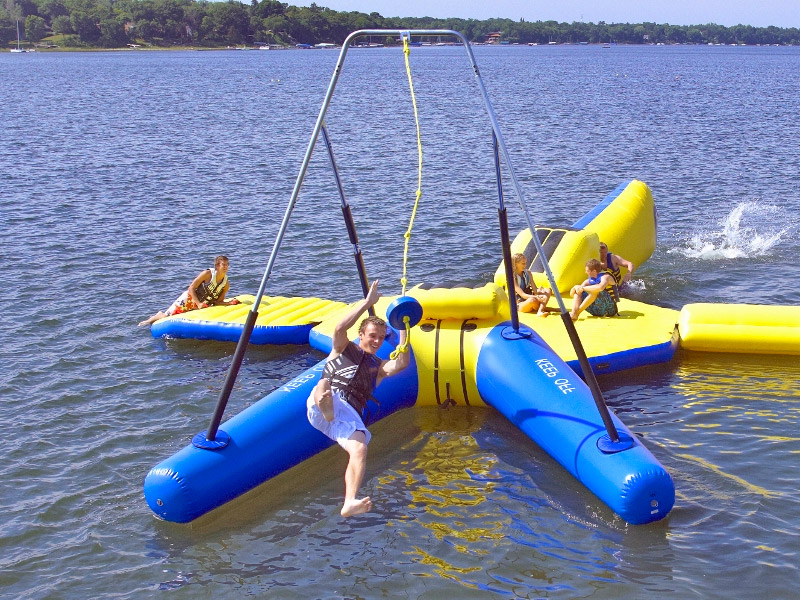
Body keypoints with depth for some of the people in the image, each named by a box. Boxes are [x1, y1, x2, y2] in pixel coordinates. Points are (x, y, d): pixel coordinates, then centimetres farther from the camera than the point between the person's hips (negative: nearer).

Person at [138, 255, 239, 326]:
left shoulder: (226, 284, -6)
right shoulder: (207, 274, -20)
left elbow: (217, 302, -2)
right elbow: (191, 288, -19)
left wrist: (230, 303, -20)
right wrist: (198, 304, -27)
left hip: (203, 306, 6)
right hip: (189, 299, -5)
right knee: (168, 316, -6)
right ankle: (151, 320, 27)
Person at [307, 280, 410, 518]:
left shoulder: (379, 367, 29)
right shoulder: (344, 349, 24)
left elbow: (401, 364, 7)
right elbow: (340, 328, 1)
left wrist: (403, 331, 3)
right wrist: (368, 302, 0)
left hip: (350, 417, 2)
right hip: (321, 408, -2)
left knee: (359, 448, -29)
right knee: (324, 384, -38)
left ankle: (350, 503, -45)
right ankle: (326, 410, -73)